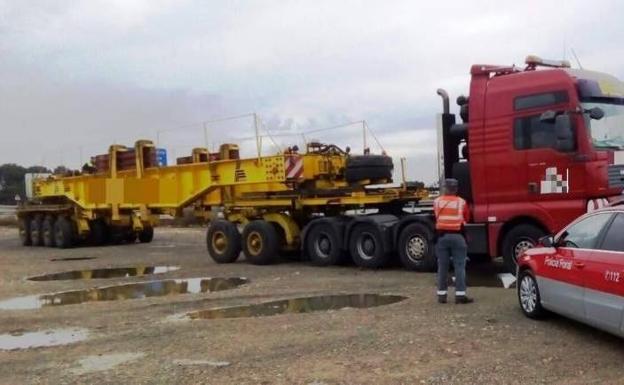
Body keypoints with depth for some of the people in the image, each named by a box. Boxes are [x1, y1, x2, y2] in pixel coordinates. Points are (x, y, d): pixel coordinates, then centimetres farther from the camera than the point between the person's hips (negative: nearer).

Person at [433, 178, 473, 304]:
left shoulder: (437, 201, 2)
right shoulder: (461, 202, -1)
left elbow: (436, 218, 10)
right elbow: (466, 218, 10)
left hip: (441, 236, 2)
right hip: (457, 236, -2)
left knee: (442, 266, 7)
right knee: (459, 266, 1)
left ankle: (442, 295, 11)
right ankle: (460, 295, -3)